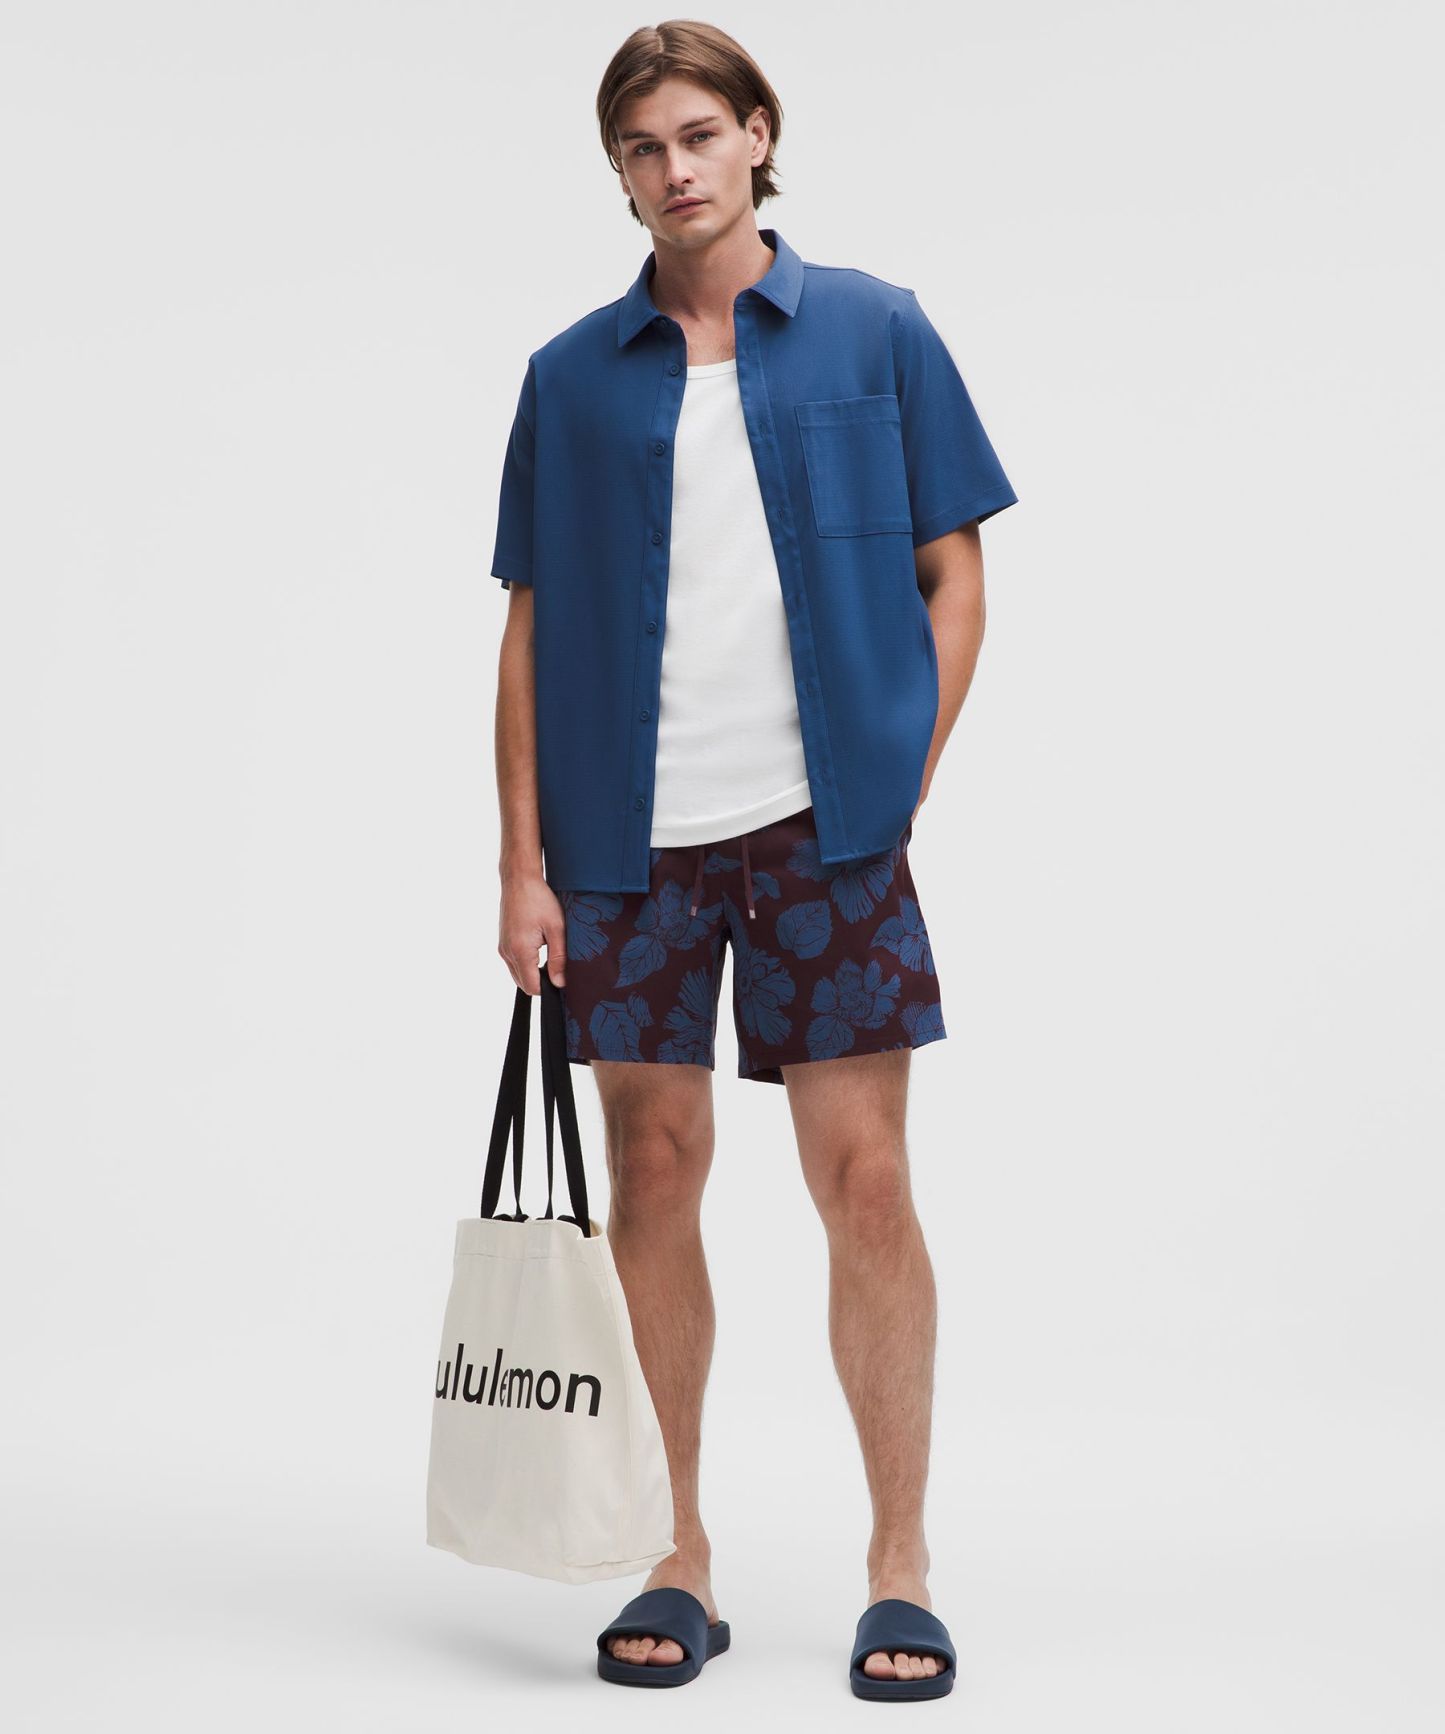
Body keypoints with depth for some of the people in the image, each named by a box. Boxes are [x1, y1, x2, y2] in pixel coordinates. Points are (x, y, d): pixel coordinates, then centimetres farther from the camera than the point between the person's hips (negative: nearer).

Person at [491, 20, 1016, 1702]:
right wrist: (524, 860, 1)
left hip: (825, 822, -1)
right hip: (629, 834, 2)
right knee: (653, 1176, 5)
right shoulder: (572, 375, 8)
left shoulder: (875, 332, 5)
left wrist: (906, 787, -3)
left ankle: (900, 1563, 12)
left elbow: (953, 573, 5)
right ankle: (675, 1558, 18)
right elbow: (531, 627, 8)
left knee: (864, 1180, -1)